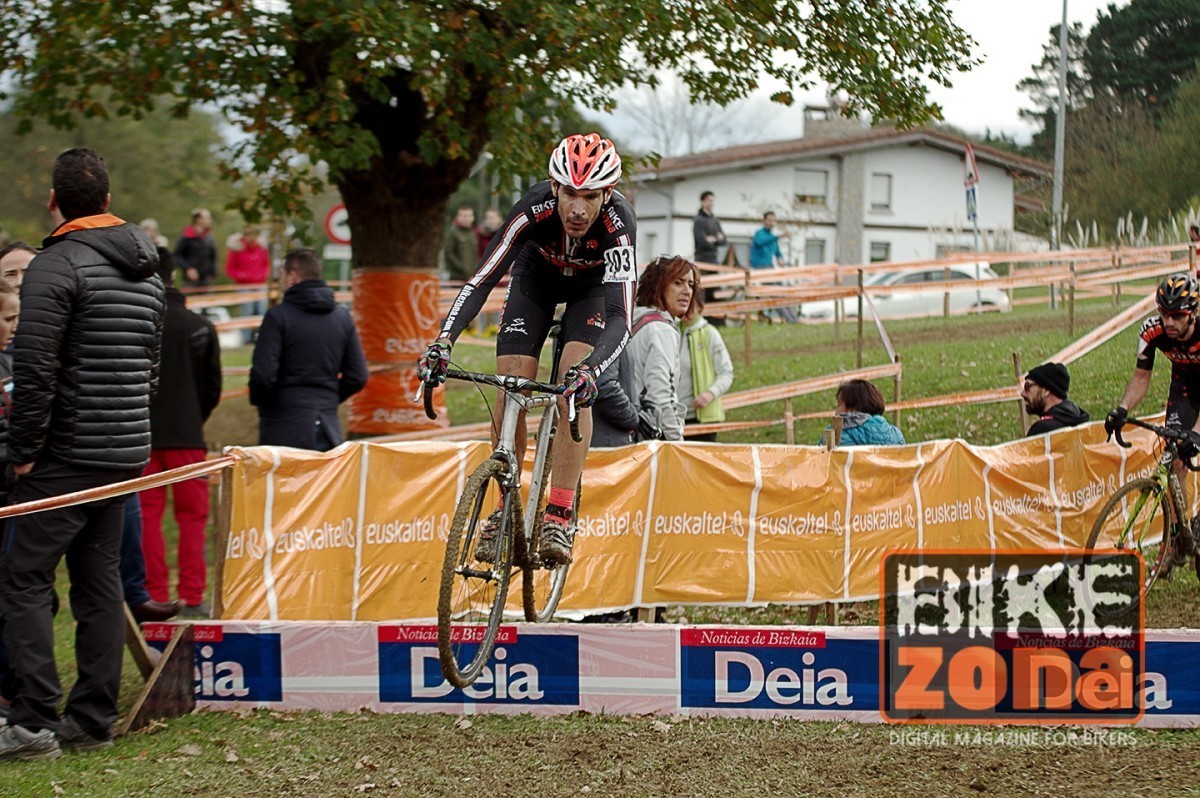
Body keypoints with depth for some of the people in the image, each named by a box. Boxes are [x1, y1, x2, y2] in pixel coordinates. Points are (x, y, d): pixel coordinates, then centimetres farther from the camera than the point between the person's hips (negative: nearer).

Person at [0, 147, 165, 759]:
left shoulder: (57, 264, -13)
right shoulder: (147, 271, 14)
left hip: (65, 455, -8)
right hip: (125, 455, 8)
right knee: (100, 582, 11)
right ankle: (93, 720, 12)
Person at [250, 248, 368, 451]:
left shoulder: (278, 316, -9)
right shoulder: (342, 316, 9)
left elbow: (263, 375, -14)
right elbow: (357, 377, 8)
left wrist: (258, 401, 5)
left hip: (285, 430, -5)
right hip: (328, 428, 5)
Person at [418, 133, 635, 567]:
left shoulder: (618, 223, -39)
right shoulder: (534, 209, -37)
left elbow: (620, 318, -45)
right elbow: (482, 279, -37)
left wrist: (589, 370, -62)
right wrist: (443, 341, -51)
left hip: (594, 285, -1)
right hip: (537, 275, 1)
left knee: (574, 388, -22)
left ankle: (558, 518, -17)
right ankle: (506, 511, 2)